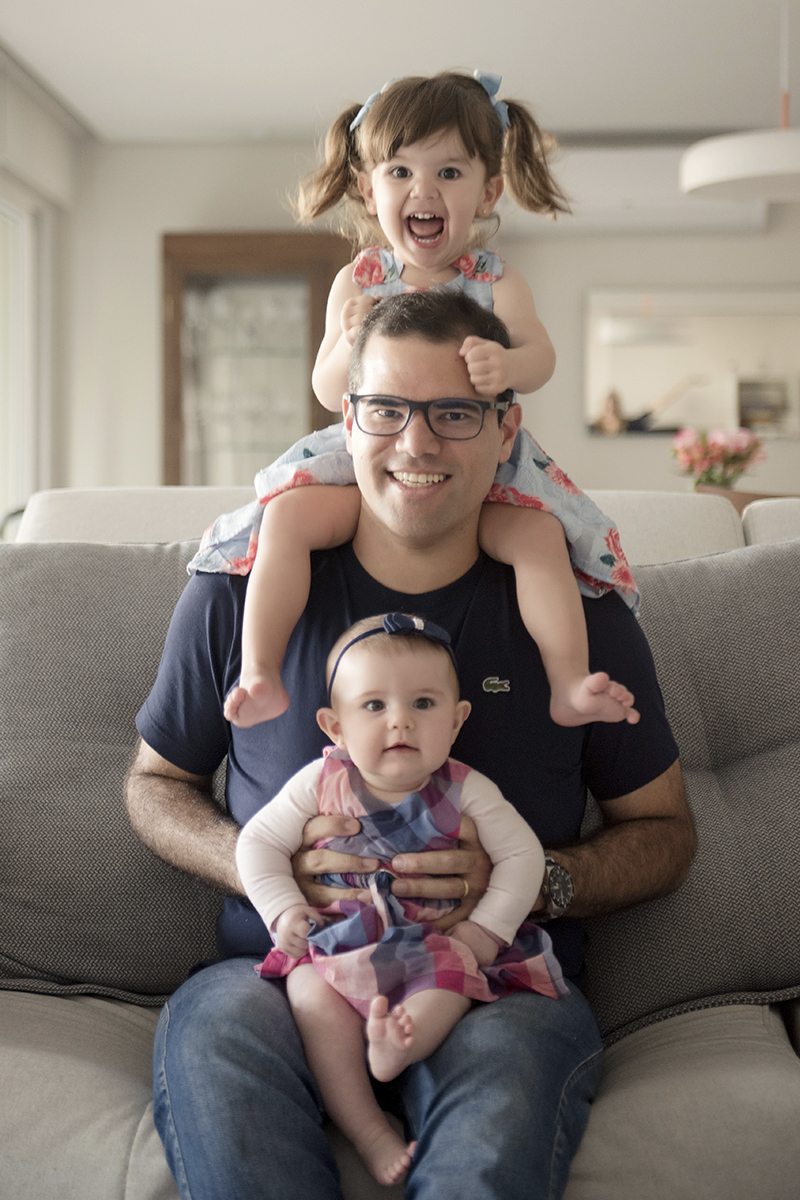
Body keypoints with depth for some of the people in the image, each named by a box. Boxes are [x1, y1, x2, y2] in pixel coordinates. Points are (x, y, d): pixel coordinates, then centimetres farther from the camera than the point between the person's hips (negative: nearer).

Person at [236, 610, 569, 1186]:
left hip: (436, 939, 0)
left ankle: (400, 1041, -49)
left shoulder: (466, 791, -7)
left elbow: (522, 855, -5)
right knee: (312, 992, -26)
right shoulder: (320, 783, -4)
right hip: (337, 938, 0)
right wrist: (282, 909, -11)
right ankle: (366, 1128, -26)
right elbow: (259, 841, 2)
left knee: (457, 967, -29)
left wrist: (486, 929, -15)